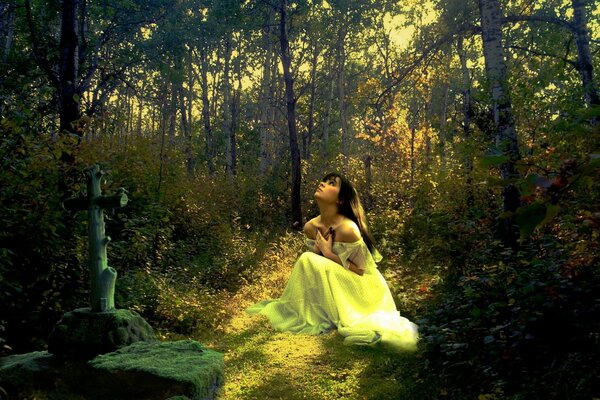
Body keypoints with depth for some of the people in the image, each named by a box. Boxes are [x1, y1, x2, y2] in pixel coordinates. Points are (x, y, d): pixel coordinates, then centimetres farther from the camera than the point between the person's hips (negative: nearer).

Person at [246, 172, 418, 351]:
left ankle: (340, 317, -4)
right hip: (334, 286, 6)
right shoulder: (310, 227, -6)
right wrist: (317, 250, -15)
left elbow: (359, 270, -20)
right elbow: (313, 256, 8)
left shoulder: (348, 229, -28)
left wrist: (329, 253, -22)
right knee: (307, 259, -14)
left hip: (360, 288, -6)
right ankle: (314, 313, 2)